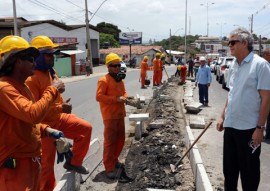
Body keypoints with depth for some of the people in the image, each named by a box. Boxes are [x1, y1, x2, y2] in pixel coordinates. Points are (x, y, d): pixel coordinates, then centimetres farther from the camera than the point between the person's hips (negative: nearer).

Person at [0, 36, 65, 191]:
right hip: (15, 165, -10)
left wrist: (45, 129, 3)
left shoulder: (22, 86, 13)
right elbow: (33, 114, -31)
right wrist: (52, 90, -19)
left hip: (31, 160, 10)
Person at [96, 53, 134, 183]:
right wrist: (116, 99, -22)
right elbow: (99, 96, -19)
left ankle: (114, 161, 35)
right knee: (110, 141, -2)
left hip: (120, 114, 8)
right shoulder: (104, 80, -12)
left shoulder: (120, 79, 13)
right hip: (110, 116, -8)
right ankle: (110, 169, 7)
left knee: (120, 139, 16)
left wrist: (124, 97, 0)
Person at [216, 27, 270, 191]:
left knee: (249, 170, 8)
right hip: (230, 125, 7)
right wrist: (223, 117, 15)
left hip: (249, 128, -7)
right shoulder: (234, 66, 9)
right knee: (229, 167, 17)